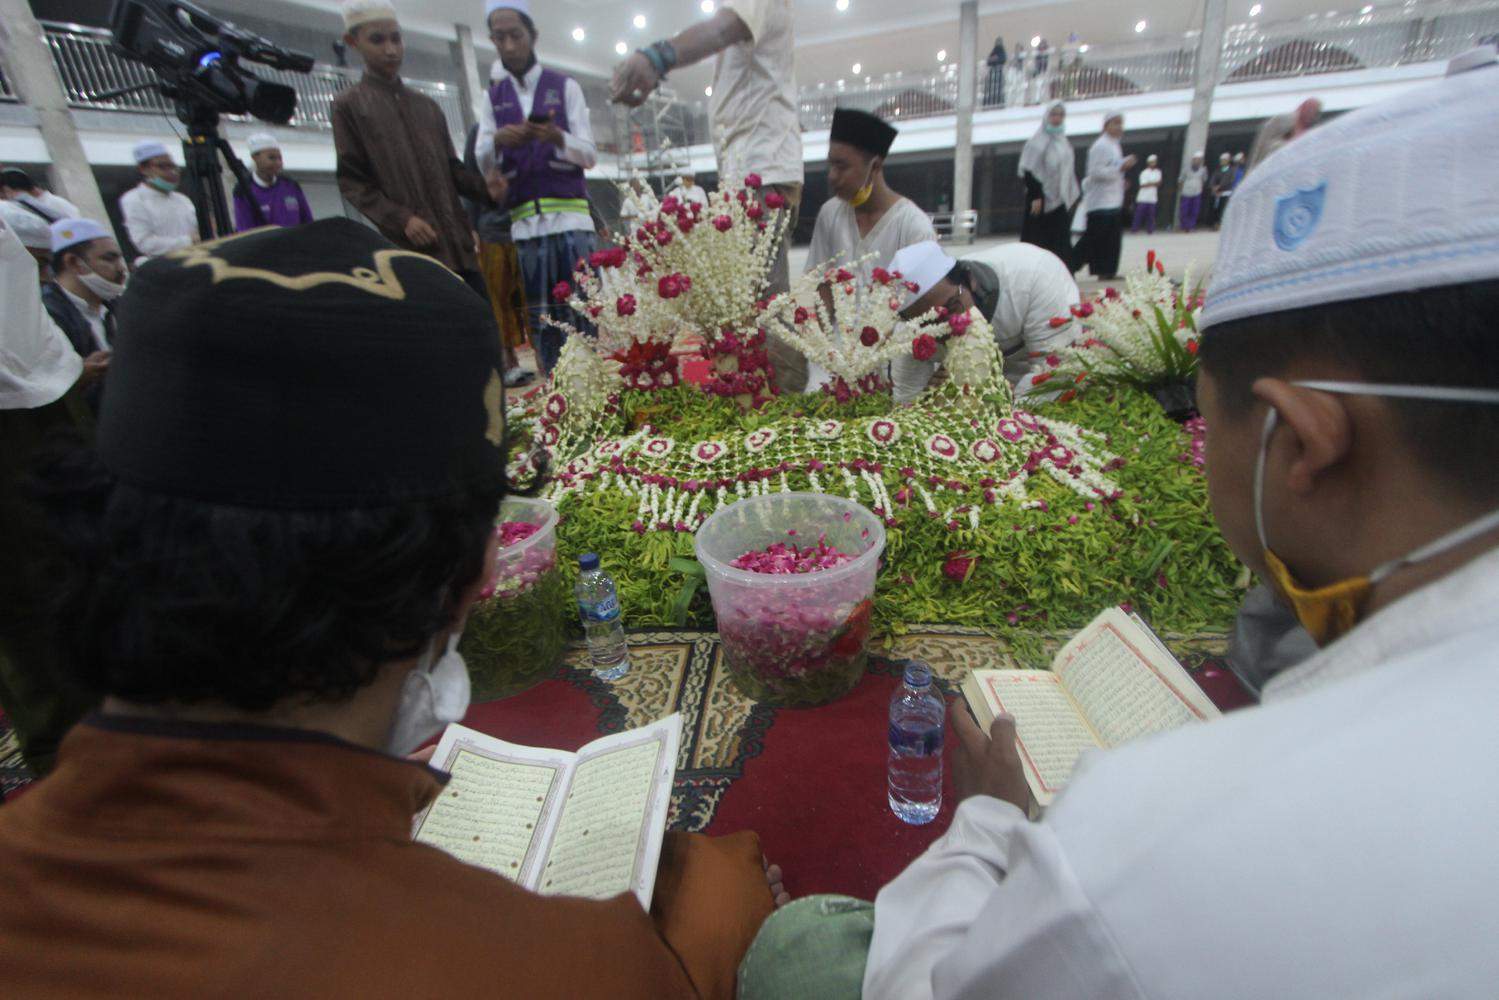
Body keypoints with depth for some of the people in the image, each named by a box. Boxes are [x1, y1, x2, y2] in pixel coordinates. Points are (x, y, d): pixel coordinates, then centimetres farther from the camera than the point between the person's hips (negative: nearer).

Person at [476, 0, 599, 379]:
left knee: (586, 310, -6)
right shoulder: (493, 98, 15)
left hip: (570, 218, -2)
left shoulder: (565, 86, 9)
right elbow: (482, 165, 8)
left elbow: (590, 155, 2)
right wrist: (496, 142, -14)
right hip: (525, 223, 2)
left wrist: (558, 137, -18)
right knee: (542, 320, 1)